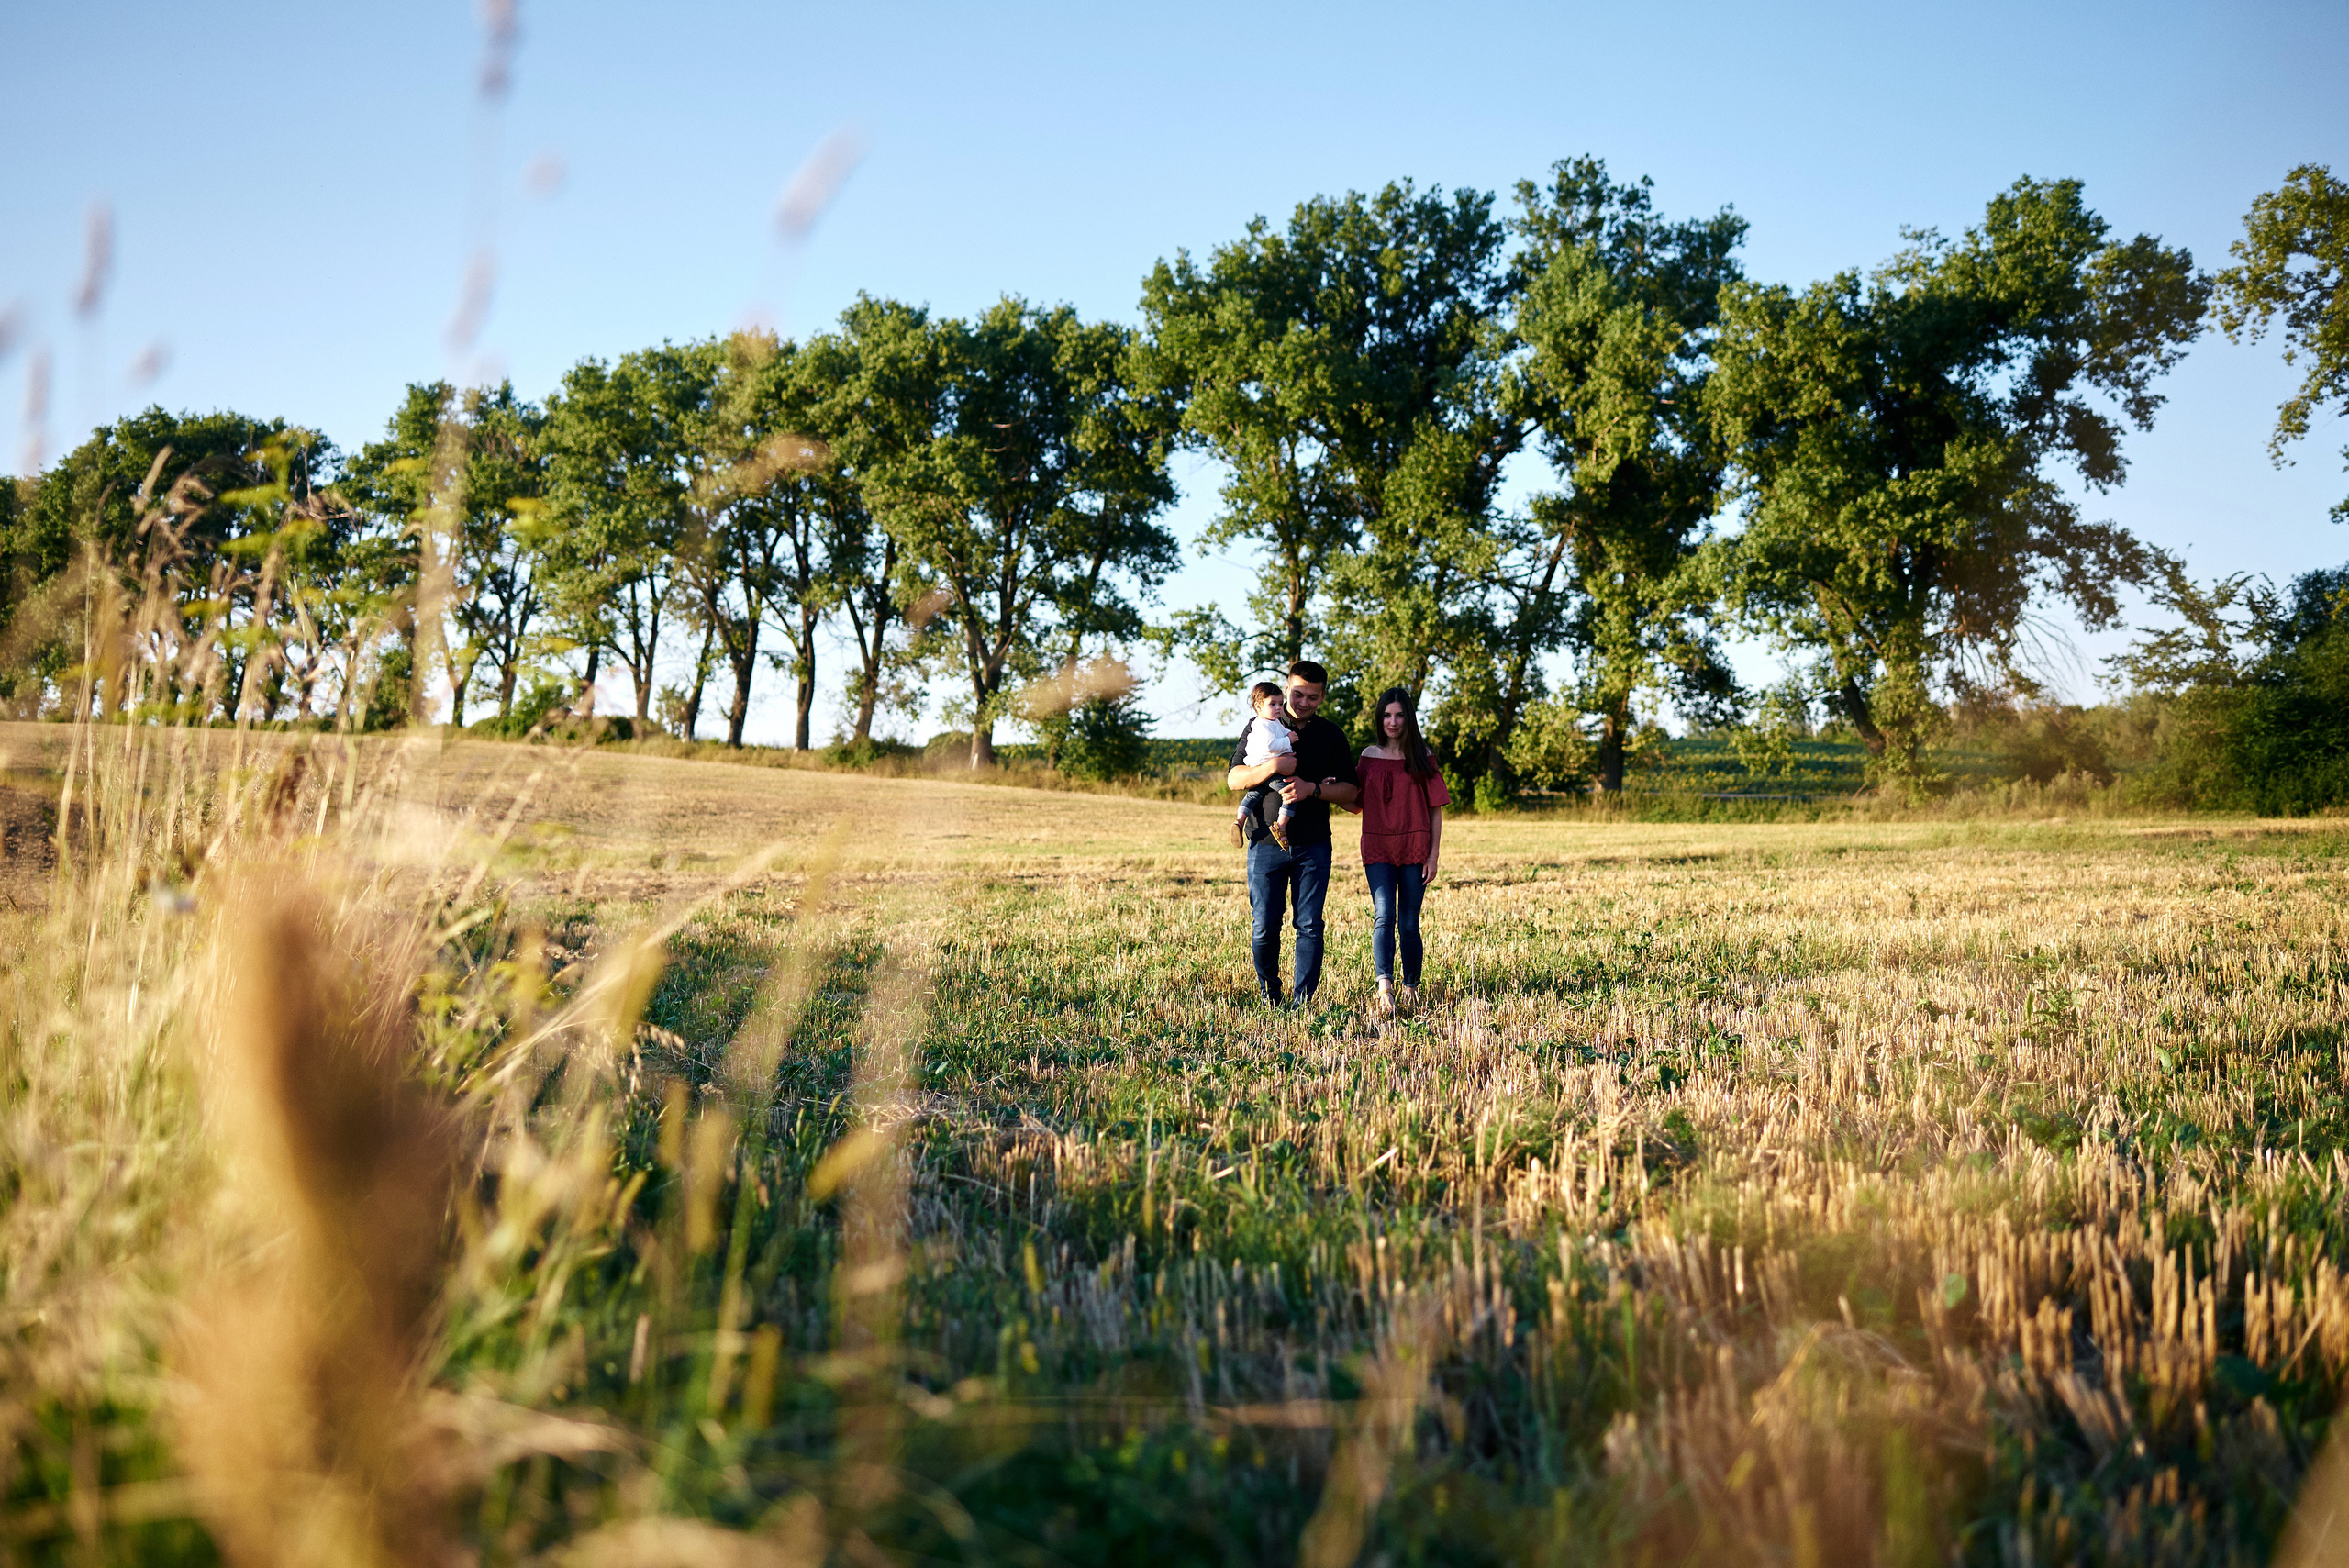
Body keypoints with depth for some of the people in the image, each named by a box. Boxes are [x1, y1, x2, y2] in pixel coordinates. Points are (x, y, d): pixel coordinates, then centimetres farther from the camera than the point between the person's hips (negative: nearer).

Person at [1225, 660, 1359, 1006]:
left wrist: (1312, 789, -13)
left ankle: (1302, 1001, 4)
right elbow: (1234, 779, -3)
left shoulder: (1331, 736, 8)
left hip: (1313, 845, 1)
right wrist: (1271, 767, -21)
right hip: (1266, 844, -1)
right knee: (1264, 929, 1)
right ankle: (1269, 999, 18)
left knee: (1309, 926, -3)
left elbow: (1350, 791, 5)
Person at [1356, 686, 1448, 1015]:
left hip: (1415, 848, -1)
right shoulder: (1370, 755, 9)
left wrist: (1434, 854, -3)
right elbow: (1359, 803, 14)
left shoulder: (1422, 756, 3)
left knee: (1408, 923, 2)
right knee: (1384, 916, -16)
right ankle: (1385, 987, -28)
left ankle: (1411, 987, 19)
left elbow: (1435, 808, 3)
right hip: (1378, 847, 1)